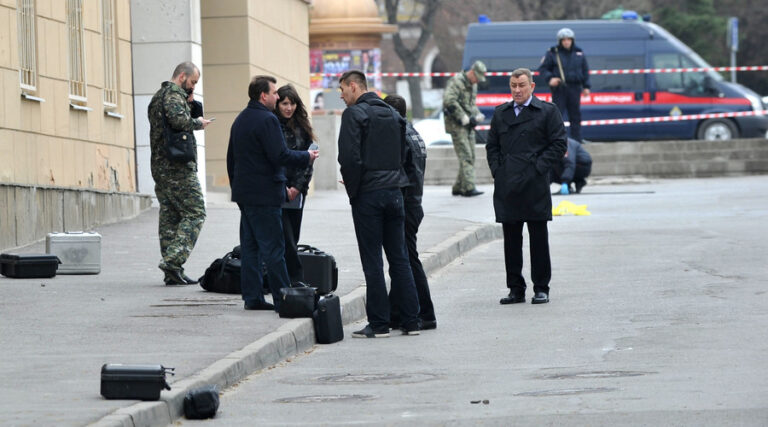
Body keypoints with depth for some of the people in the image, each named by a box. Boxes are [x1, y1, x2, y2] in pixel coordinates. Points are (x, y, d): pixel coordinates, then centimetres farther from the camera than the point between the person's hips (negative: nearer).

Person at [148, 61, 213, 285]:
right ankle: (173, 261, -19)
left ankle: (172, 274, 7)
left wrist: (191, 103, 10)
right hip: (178, 166, -10)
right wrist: (198, 123, -10)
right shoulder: (174, 94, -9)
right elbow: (178, 120, -27)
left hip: (159, 165, 10)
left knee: (169, 216, 8)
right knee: (194, 213, -8)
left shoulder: (158, 96, 23)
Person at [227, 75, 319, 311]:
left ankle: (252, 297, 10)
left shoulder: (240, 120, 15)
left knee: (250, 246, 10)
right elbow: (280, 156, -20)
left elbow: (231, 158, 21)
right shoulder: (267, 120, -15)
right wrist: (307, 157, -6)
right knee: (273, 248, -7)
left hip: (244, 192, 9)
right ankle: (283, 299, -6)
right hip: (265, 193, -9)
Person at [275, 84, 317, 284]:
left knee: (293, 239, 6)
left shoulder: (302, 128, 12)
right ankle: (297, 281, -11)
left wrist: (297, 187, -2)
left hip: (297, 192, 4)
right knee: (287, 241, -10)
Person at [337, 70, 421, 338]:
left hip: (368, 195, -6)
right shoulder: (392, 113, 14)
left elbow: (349, 157, -17)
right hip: (394, 192, 6)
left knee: (372, 262, -2)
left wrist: (352, 189, -5)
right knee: (399, 258, 9)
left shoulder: (354, 113, -9)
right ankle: (410, 321, 9)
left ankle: (379, 323, -2)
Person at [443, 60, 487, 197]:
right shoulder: (457, 81, -11)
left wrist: (477, 115, 8)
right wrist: (464, 118, -21)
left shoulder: (473, 85, 18)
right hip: (456, 124, -9)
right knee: (465, 156, -15)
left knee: (470, 157, 8)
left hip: (468, 125, 9)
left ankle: (459, 187, 14)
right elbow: (449, 101, -23)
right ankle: (468, 187, -19)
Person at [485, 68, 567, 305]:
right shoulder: (501, 113, 15)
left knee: (538, 239, 1)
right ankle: (516, 289, 12)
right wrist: (497, 170, 3)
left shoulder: (547, 112, 2)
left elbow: (558, 144, -2)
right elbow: (491, 145, 18)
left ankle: (541, 288, 7)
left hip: (534, 186, -4)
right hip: (506, 186, 4)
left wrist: (539, 168, -10)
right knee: (511, 239, 6)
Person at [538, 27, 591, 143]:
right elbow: (543, 69, 0)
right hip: (559, 89, -4)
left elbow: (585, 70, 17)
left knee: (575, 114, 7)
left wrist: (586, 86, 11)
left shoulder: (579, 53, 11)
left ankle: (576, 138, 13)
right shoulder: (552, 53, -1)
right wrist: (549, 78, -18)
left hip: (575, 88, 4)